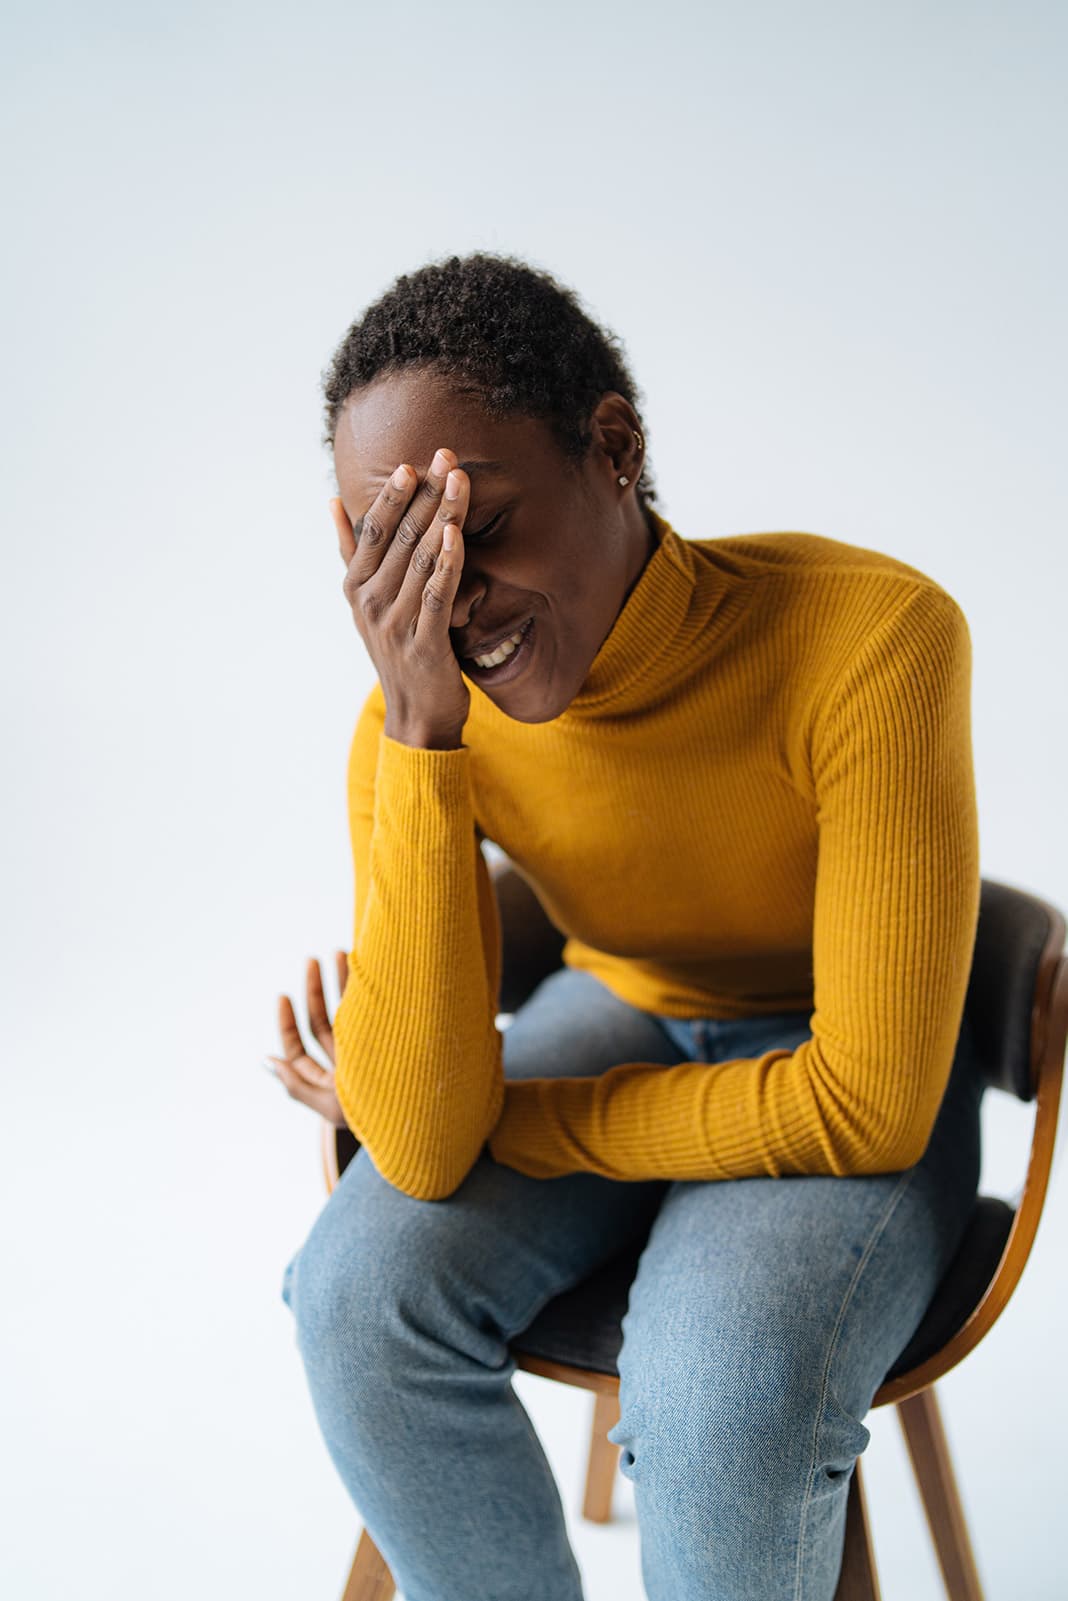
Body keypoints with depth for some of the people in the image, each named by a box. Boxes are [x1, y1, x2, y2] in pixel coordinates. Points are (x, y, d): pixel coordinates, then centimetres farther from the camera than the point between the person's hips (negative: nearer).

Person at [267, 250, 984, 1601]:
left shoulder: (872, 637, -30)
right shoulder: (418, 715, -19)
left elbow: (869, 1105, -27)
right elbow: (421, 1152, -28)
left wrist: (483, 1121, -18)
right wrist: (420, 727, -36)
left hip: (850, 1084, -3)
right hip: (615, 1013, 4)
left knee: (723, 1398, -31)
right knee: (360, 1290, -21)